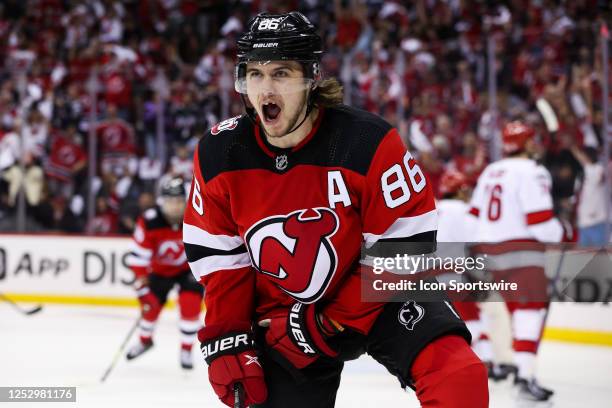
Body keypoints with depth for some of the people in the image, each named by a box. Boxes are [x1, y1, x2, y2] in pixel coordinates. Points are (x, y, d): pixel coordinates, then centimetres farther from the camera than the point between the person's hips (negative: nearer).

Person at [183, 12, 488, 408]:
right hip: (283, 316, 3)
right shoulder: (218, 155, -11)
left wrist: (334, 323, -18)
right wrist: (225, 341, -5)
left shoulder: (369, 143, -23)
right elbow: (218, 257, 1)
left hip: (376, 297, -3)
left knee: (459, 375, -27)